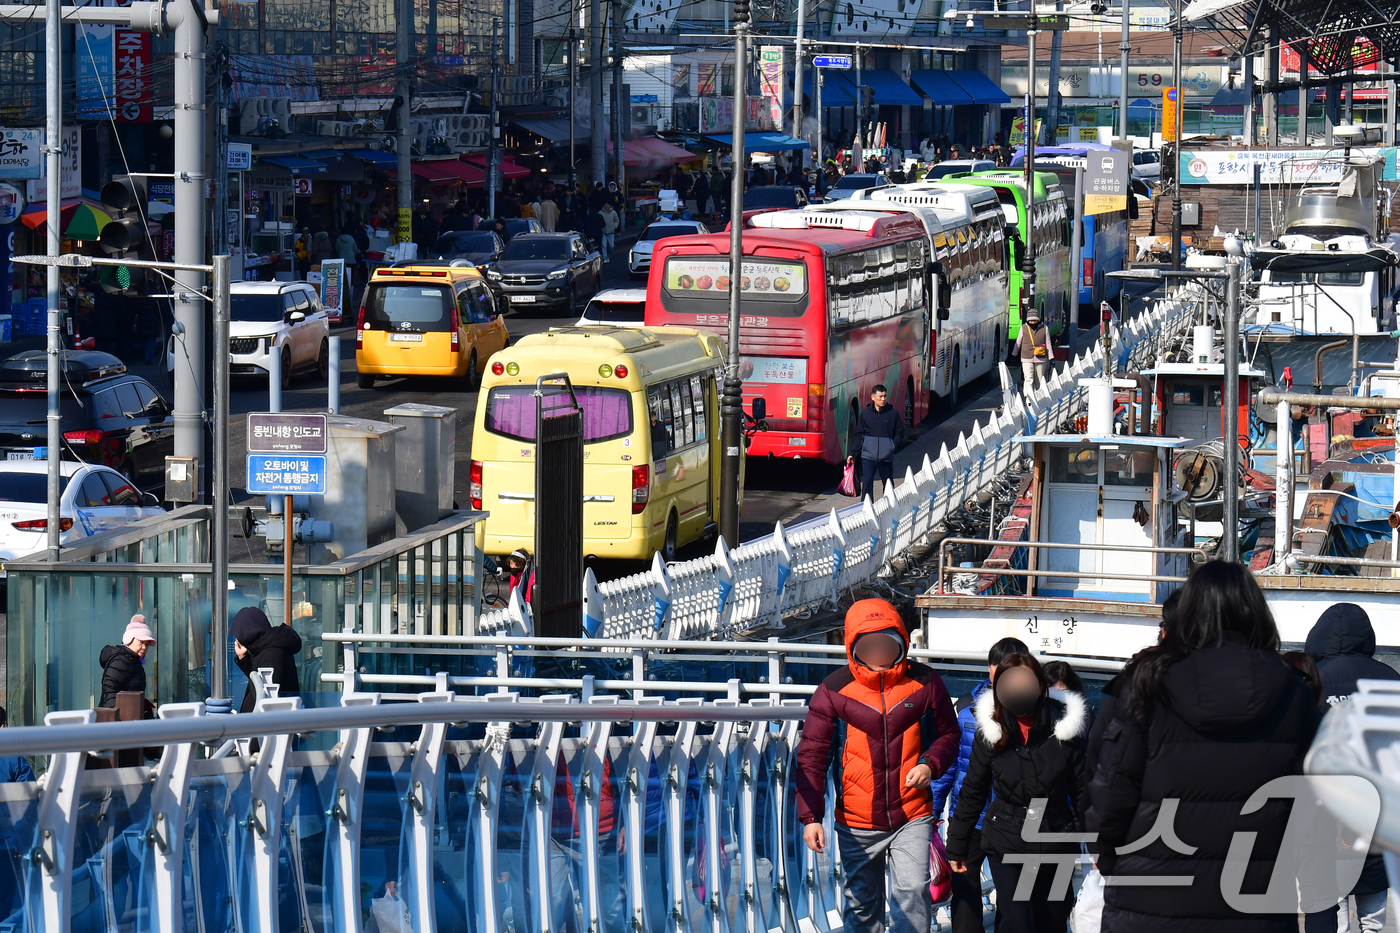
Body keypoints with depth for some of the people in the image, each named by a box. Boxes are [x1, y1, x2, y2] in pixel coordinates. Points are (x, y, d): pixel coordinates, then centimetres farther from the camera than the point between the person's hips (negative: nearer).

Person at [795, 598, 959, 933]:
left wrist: (931, 765, -11)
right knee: (862, 905, 11)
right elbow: (812, 756, -3)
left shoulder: (924, 683, -1)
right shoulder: (834, 690, -4)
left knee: (913, 891, -17)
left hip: (912, 817, -1)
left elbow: (948, 734, 12)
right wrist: (810, 815, -11)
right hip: (856, 823, 1)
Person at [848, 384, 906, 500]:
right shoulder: (865, 414, 3)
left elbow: (899, 434, 7)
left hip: (886, 458, 1)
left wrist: (892, 446, -8)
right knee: (867, 483, -10)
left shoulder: (893, 414, 2)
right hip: (868, 456, -1)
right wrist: (854, 453, 2)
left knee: (888, 484, 11)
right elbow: (859, 435, 7)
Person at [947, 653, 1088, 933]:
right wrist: (956, 846, 8)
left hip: (1056, 843, 1)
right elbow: (972, 793, 4)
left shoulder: (1064, 726, -8)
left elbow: (1082, 788, -2)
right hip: (1006, 844, -1)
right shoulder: (991, 731, -5)